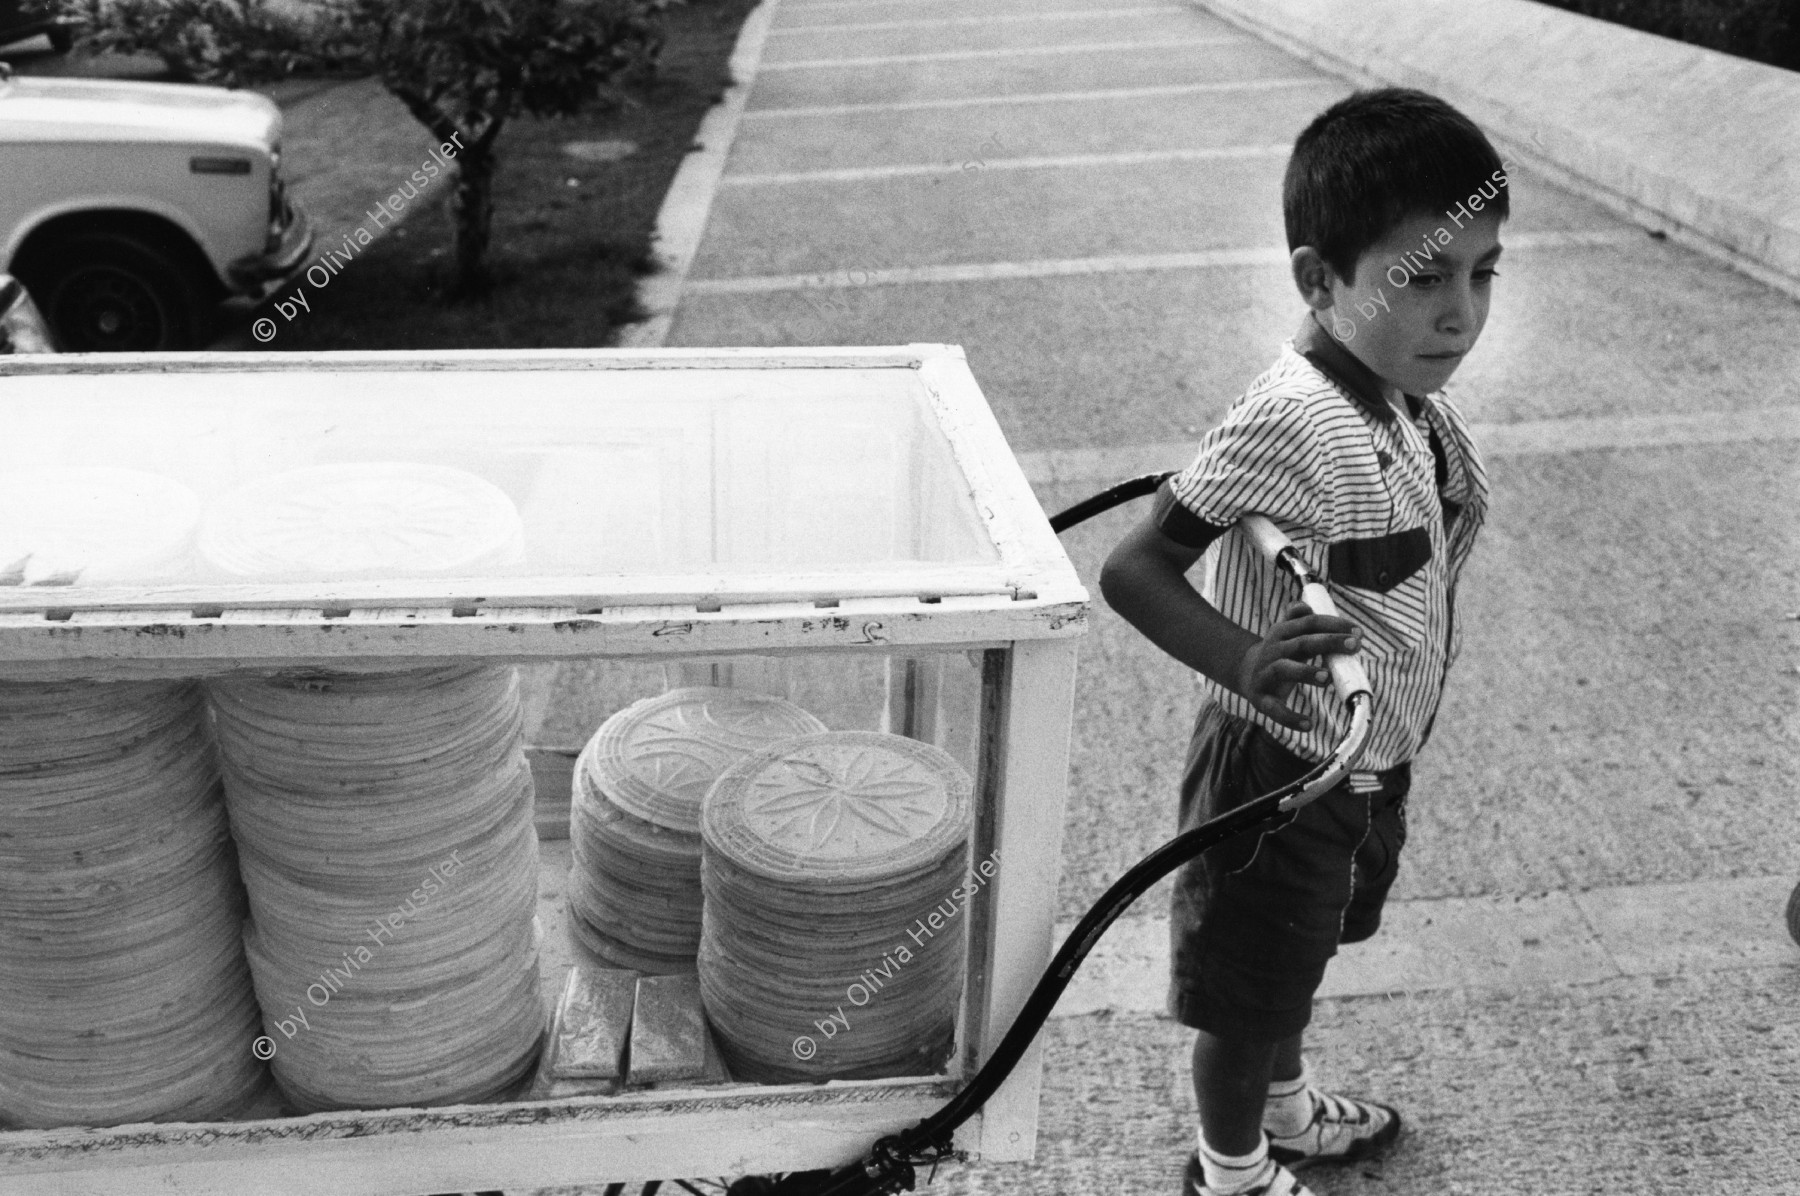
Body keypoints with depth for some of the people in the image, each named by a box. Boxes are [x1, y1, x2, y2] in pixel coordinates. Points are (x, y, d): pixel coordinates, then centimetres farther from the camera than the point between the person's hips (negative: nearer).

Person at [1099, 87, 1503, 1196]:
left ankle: (1287, 1105, 57)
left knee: (1298, 956, 31)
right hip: (1283, 765, -8)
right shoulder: (1294, 420, -31)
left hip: (1374, 762, 8)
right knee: (1250, 989, 15)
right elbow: (1134, 569, -31)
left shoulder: (1412, 398, -5)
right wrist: (1246, 662, -45)